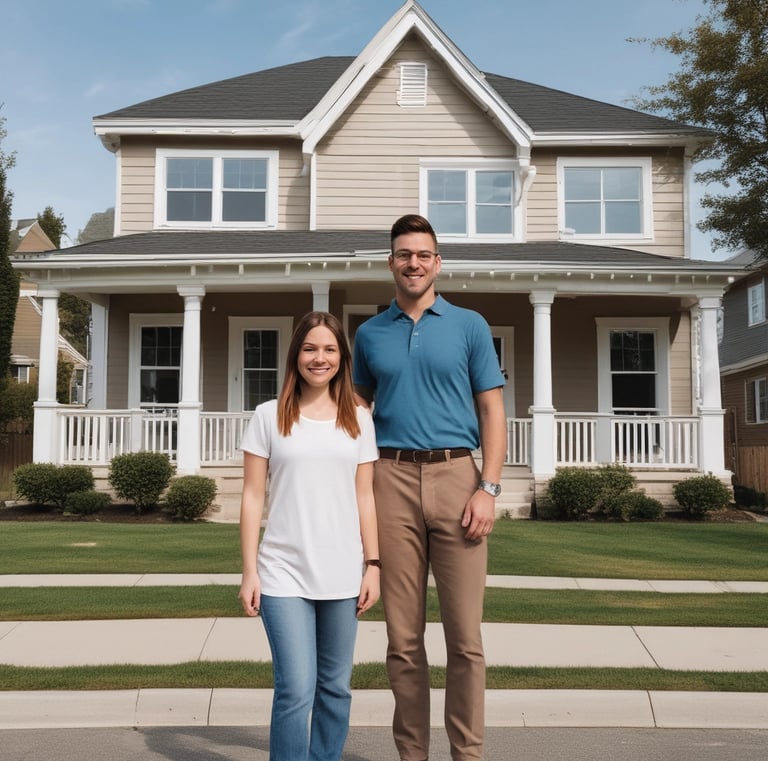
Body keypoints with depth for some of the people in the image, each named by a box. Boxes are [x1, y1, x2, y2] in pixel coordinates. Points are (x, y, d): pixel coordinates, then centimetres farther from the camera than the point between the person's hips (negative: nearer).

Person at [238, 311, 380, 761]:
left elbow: (365, 498, 8)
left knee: (335, 688, 11)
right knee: (297, 690, -6)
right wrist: (249, 571, -3)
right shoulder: (269, 416, 2)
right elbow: (253, 498, 1)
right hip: (284, 574, -2)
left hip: (342, 574, 3)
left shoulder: (359, 420, 8)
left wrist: (373, 564, 3)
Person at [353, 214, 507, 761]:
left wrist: (489, 488, -6)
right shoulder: (370, 334, 14)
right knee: (403, 637, 6)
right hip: (392, 480, 2)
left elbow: (492, 411, 5)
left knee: (465, 635, 0)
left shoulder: (470, 326, 9)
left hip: (456, 476, -1)